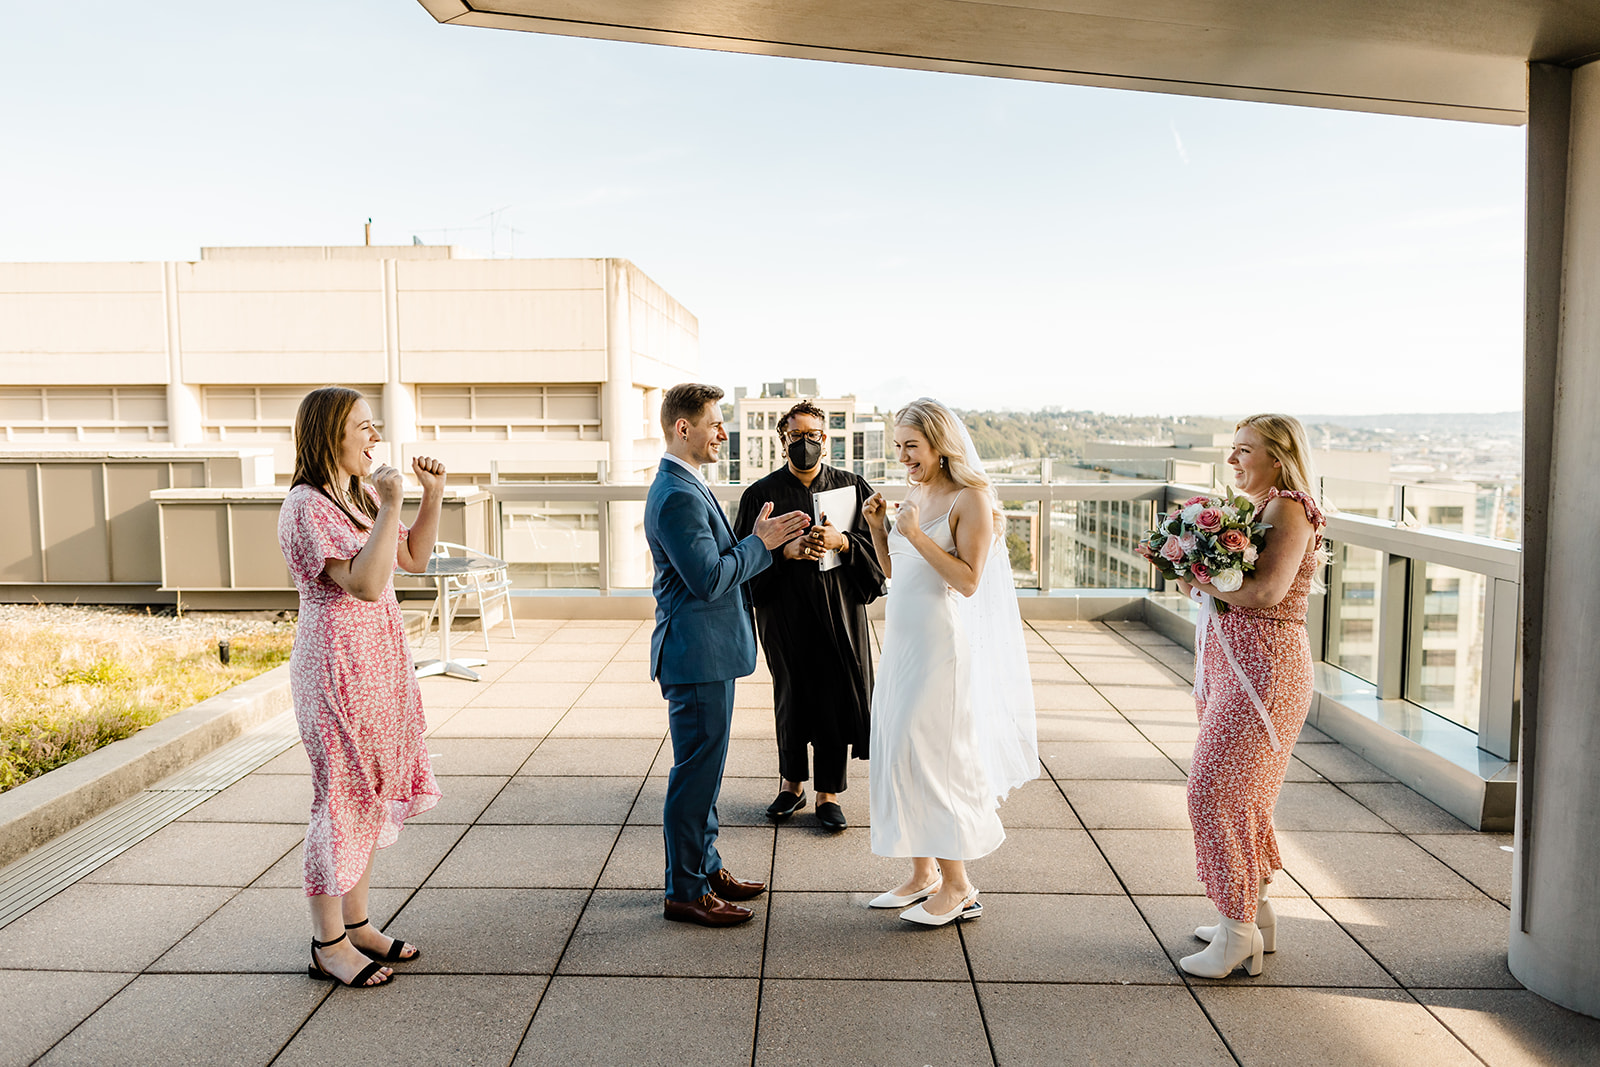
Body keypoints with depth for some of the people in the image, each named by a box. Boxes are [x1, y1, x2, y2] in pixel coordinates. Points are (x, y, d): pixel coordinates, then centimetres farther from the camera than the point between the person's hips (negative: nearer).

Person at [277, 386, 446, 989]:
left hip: (379, 657, 9)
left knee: (373, 789, 14)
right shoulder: (307, 506, -16)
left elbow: (414, 559, 17)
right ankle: (328, 945, 13)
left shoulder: (361, 495, 12)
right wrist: (390, 507, -25)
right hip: (336, 661, -9)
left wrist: (432, 495, 7)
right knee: (343, 794, -1)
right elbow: (365, 583, -26)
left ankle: (356, 923, 28)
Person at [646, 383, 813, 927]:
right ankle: (685, 892, 11)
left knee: (703, 768, 19)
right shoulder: (677, 496, -20)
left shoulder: (685, 487, 14)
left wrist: (764, 540, 6)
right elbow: (708, 579, -24)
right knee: (696, 772, -1)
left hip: (707, 652, 11)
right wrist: (760, 543, -13)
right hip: (698, 655, -11)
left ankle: (705, 867, 32)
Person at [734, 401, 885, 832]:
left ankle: (828, 793, 17)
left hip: (840, 613, 0)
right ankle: (791, 784, 28)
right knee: (790, 699, 10)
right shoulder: (761, 494, 1)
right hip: (784, 614, 0)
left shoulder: (853, 487, 4)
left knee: (835, 701, 3)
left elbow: (878, 545, 2)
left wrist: (841, 541, -16)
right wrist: (787, 550, -18)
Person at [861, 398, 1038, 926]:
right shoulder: (914, 494, 12)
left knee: (934, 754, -4)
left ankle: (958, 886, 11)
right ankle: (923, 873, 24)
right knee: (901, 751, 11)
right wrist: (877, 526, 3)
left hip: (943, 644, -8)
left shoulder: (971, 498, -11)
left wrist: (917, 534, -21)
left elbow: (968, 580, -18)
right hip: (903, 640, 8)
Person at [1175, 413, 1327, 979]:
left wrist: (1201, 579, -13)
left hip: (1263, 670, -10)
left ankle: (1238, 932, 5)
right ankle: (1255, 914, 28)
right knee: (1239, 792, 15)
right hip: (1231, 663, 10)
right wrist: (1196, 577, -3)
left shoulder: (1289, 509, -13)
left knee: (1215, 789, -7)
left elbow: (1266, 592, -24)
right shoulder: (1257, 509, 16)